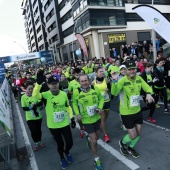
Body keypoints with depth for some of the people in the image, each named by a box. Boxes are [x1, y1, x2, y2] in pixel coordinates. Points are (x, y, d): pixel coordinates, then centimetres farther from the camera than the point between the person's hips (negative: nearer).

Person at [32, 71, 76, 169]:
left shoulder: (64, 94, -7)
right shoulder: (46, 95, -15)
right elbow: (35, 95, -36)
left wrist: (72, 118, 4)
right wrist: (39, 83, -49)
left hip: (65, 124, 2)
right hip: (53, 126, -1)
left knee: (70, 143, 10)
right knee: (60, 144, 16)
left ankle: (67, 152, 47)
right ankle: (62, 158, 48)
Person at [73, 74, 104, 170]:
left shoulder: (95, 89, -14)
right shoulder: (76, 92, -18)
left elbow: (101, 98, 2)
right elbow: (74, 103, -1)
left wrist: (100, 108, -14)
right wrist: (77, 113, -13)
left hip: (97, 118, 4)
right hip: (87, 120, -3)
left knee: (97, 137, 24)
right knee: (94, 141, 1)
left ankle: (89, 138, 61)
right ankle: (97, 159, 27)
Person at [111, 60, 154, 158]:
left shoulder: (139, 78, -4)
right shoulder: (122, 81, -23)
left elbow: (148, 88, 5)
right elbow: (114, 93, -35)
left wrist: (148, 94, -18)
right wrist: (114, 81, -51)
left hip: (137, 111, 6)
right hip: (126, 113, -6)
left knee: (138, 133, 18)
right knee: (133, 136, 1)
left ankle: (131, 148, 46)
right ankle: (122, 143, 36)